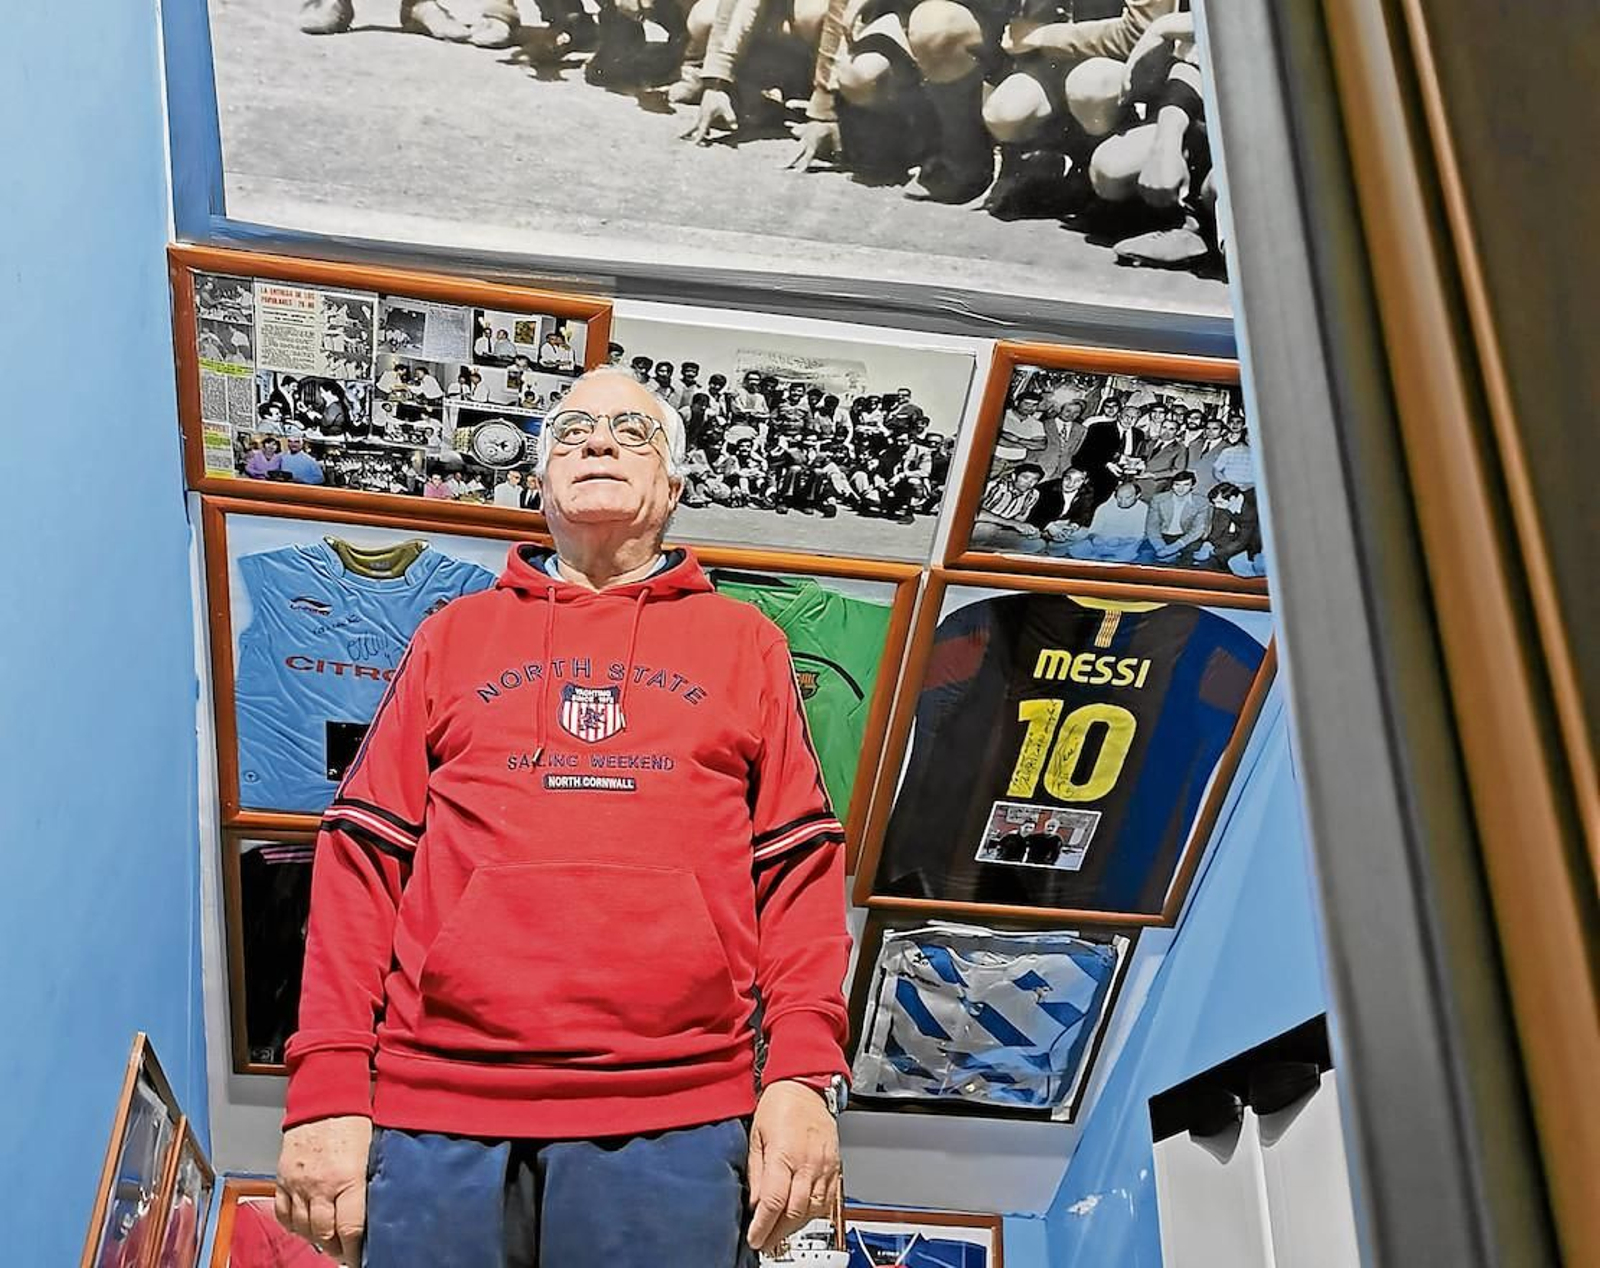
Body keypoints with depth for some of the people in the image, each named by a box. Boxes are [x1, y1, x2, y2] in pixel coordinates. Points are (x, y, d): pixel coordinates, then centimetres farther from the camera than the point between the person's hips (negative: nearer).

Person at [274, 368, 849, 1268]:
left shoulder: (745, 641, 15)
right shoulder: (454, 635, 17)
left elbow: (799, 865, 8)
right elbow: (364, 857, 10)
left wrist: (805, 1075, -5)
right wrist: (328, 1087, 0)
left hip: (676, 1119, -1)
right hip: (433, 1105, 1)